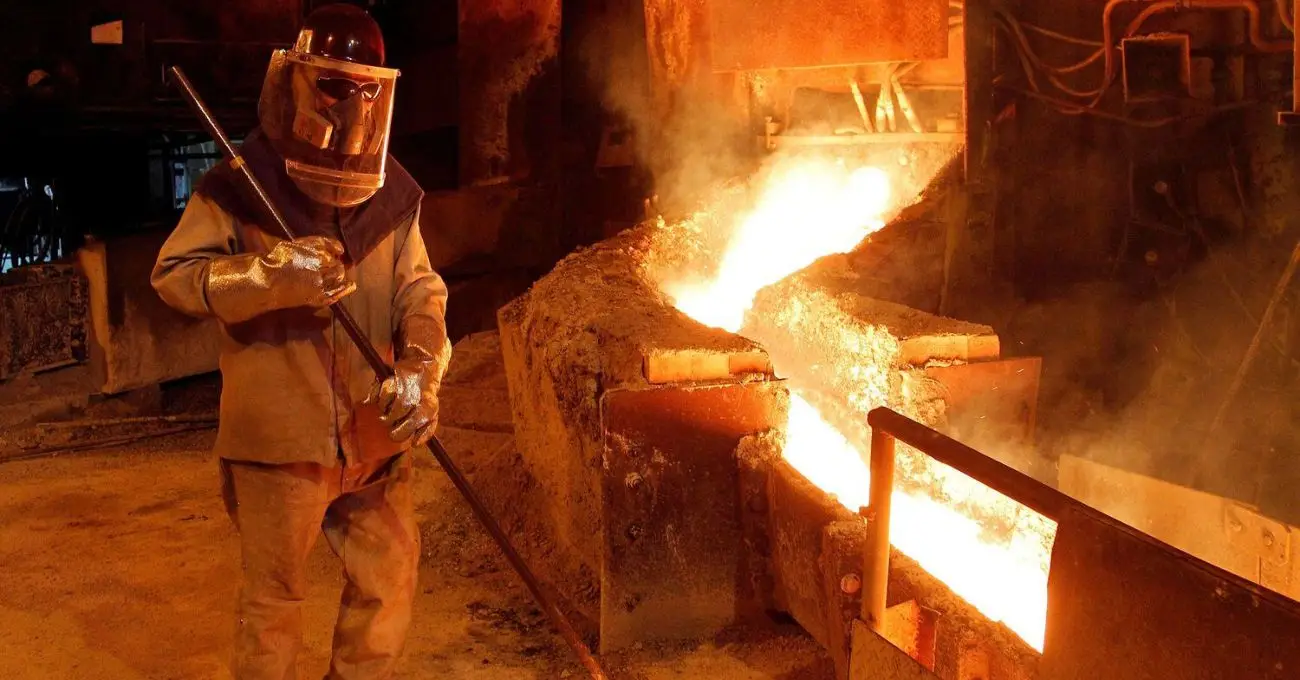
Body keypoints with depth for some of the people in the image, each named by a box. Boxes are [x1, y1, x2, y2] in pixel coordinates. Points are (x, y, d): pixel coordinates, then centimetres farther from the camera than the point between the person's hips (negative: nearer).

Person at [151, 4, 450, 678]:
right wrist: (273, 277, -25)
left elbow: (419, 288, 3)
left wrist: (420, 367, -16)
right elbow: (173, 274, -9)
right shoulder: (241, 187, -8)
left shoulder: (392, 194, 4)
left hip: (373, 432, 4)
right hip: (279, 431, -4)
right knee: (274, 597, 9)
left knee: (388, 580, 15)